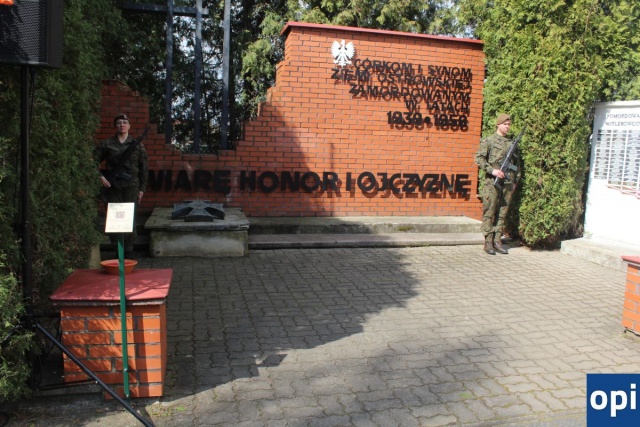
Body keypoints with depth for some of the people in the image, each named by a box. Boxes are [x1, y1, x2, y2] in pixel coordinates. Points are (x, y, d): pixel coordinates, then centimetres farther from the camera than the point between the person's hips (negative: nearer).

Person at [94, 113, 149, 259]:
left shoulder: (137, 145, 7)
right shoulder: (106, 144, 7)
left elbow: (144, 168, 7)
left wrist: (142, 188, 3)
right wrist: (100, 176, -5)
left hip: (131, 187, -1)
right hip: (112, 186, 1)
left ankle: (129, 251, 10)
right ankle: (117, 250, 13)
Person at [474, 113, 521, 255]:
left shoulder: (512, 143, 15)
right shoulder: (488, 141, 1)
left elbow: (517, 163, 20)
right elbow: (479, 159, -6)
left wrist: (515, 181, 15)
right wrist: (492, 170, -15)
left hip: (508, 183, 5)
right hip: (493, 182, -5)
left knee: (502, 213, 6)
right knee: (489, 213, -2)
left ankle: (497, 241, 12)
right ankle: (488, 242, 2)